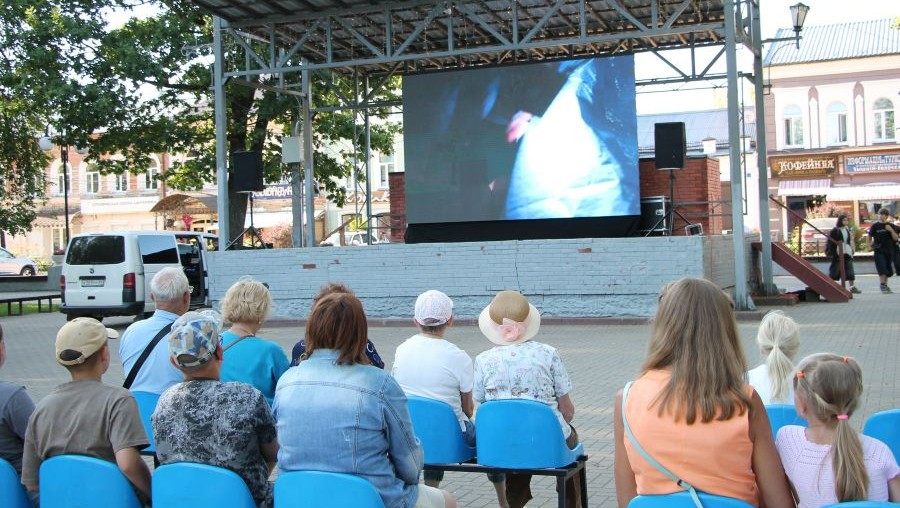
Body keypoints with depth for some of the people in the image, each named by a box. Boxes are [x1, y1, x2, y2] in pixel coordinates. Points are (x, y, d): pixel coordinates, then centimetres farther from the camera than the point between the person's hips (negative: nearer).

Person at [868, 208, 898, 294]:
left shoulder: (891, 226, 4)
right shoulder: (875, 226, -2)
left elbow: (895, 238, -1)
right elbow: (870, 237, 9)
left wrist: (891, 230, -15)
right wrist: (871, 244, 4)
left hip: (889, 251, 4)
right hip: (879, 251, -3)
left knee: (888, 270, 11)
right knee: (882, 270, -14)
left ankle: (885, 285, 24)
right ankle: (883, 286, -14)